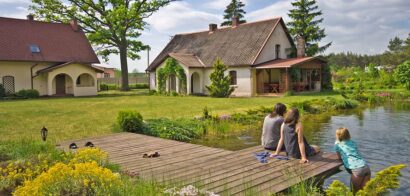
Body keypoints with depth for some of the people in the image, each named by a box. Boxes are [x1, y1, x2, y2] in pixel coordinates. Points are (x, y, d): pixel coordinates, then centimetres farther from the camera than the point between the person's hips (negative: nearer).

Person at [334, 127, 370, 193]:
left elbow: (339, 157, 20)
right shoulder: (353, 142, 23)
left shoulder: (337, 144, 11)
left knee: (354, 190, 11)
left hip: (357, 170, -5)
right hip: (366, 167, 5)